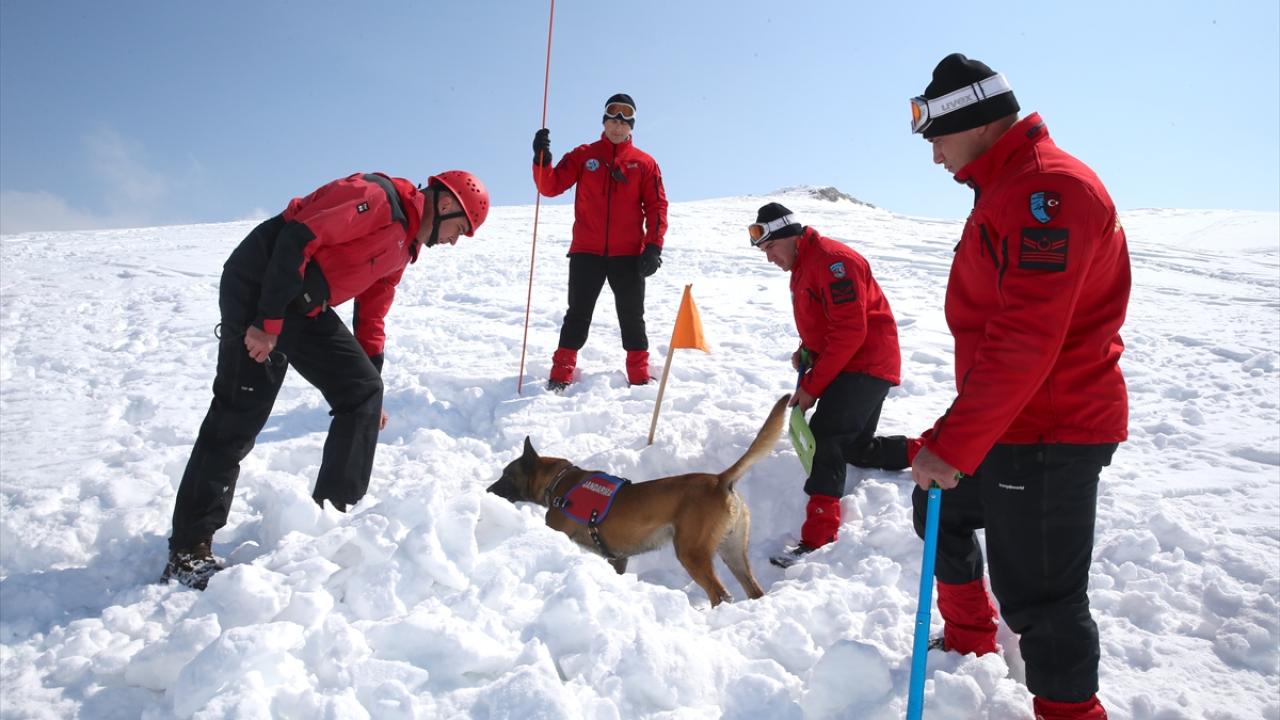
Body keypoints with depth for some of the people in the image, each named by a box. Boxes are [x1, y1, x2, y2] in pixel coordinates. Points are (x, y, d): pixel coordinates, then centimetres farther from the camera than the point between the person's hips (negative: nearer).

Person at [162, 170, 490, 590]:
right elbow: (296, 239, -23)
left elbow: (372, 316, 20)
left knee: (363, 392, 4)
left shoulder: (404, 245, 15)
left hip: (306, 309, 10)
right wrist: (268, 322, -24)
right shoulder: (378, 197, -15)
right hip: (257, 289, -9)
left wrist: (369, 386, 19)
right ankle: (188, 550, 1)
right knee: (239, 416, -10)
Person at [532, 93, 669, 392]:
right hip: (586, 252, 0)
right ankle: (561, 375, 9)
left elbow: (656, 206, 4)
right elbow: (551, 186, 1)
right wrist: (542, 159, -18)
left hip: (629, 254, 0)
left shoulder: (644, 163, 7)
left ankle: (640, 377, 15)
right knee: (578, 314, 4)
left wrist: (654, 246, -6)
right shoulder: (583, 155, 8)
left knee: (632, 317, 7)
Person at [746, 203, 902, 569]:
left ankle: (819, 535, -22)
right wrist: (806, 351, 2)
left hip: (866, 364, -11)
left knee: (826, 435, -21)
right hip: (847, 363, 11)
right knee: (856, 447, 15)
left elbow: (850, 331, -24)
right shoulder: (802, 266, 13)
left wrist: (812, 385, -21)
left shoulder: (832, 260, -20)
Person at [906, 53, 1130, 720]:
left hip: (1047, 437, -11)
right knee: (940, 510, 23)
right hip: (1003, 421, 11)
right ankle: (970, 647, 42)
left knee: (1038, 595, -3)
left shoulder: (1048, 189, -20)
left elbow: (1023, 341, -28)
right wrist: (954, 434, 20)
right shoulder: (1004, 190, 14)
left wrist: (953, 444, -27)